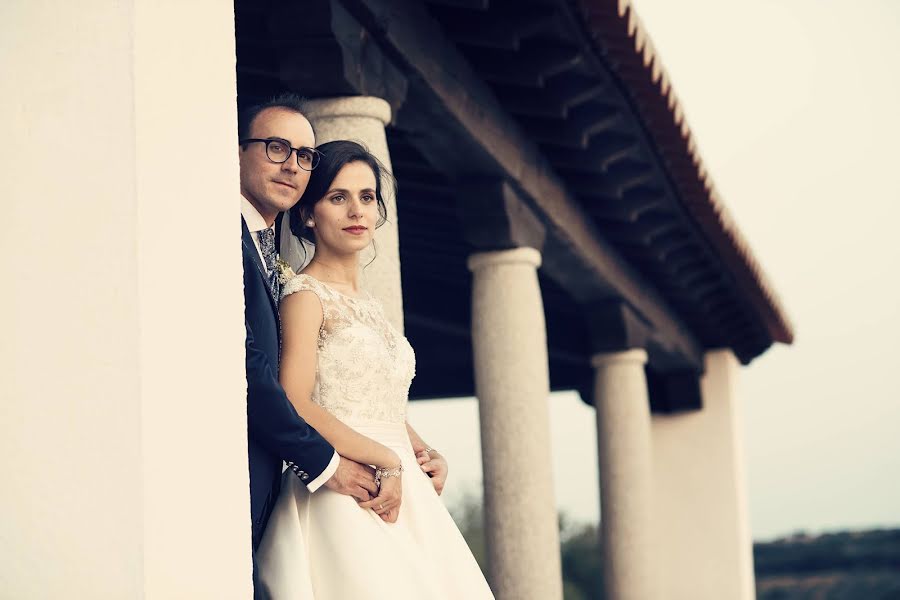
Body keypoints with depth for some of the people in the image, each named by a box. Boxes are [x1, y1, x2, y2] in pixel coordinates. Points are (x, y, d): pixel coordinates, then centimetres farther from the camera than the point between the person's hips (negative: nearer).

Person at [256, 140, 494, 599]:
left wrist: (428, 455, 4)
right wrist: (385, 460, -16)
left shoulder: (366, 304, 19)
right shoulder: (305, 295, -5)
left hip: (399, 492, 8)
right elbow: (296, 406, -17)